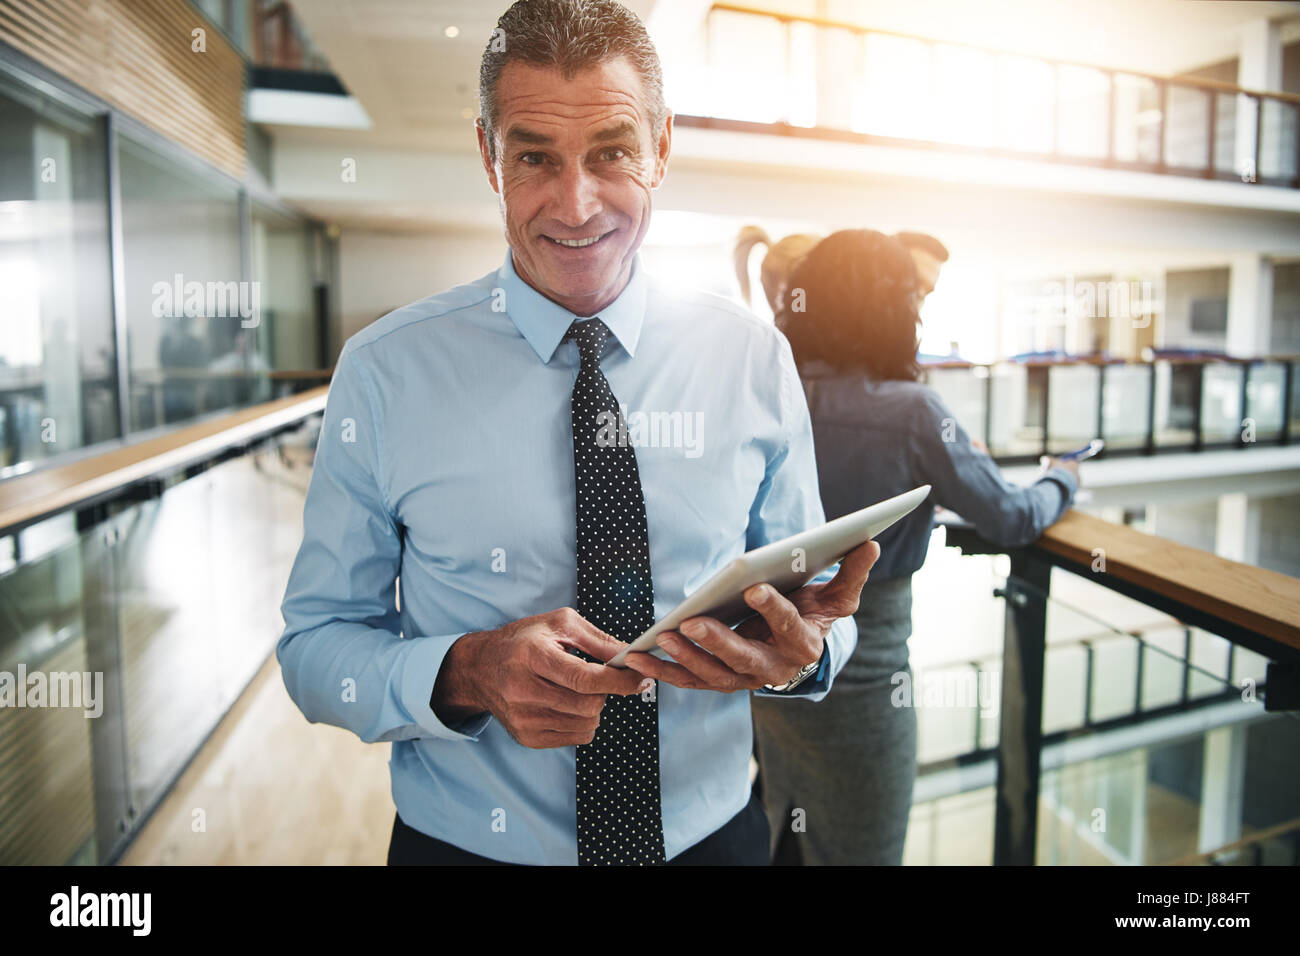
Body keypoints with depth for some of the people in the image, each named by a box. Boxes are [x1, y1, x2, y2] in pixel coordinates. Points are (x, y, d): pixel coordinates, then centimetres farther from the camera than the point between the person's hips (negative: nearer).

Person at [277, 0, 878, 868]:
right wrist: (465, 673, -27)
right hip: (466, 844, -1)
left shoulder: (755, 361, -7)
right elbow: (314, 645, -8)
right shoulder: (384, 373, -11)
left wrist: (802, 654, -23)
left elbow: (816, 615, 0)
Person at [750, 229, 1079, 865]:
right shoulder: (912, 413, -20)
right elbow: (1012, 521, -9)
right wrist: (1061, 481, 12)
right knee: (861, 851, 17)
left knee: (784, 839, 26)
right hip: (857, 677, -6)